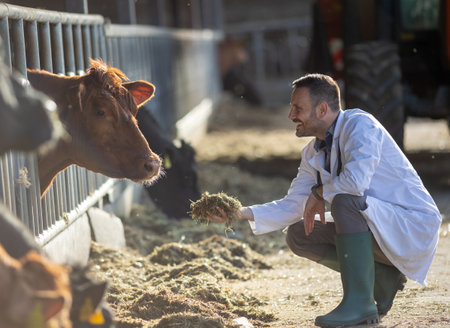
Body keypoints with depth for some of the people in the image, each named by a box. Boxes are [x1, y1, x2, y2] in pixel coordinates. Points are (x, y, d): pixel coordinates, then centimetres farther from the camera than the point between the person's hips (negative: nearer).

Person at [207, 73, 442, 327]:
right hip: (378, 231, 9)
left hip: (413, 227, -9)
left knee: (345, 199, -32)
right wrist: (242, 213, -4)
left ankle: (359, 302, -24)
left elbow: (356, 180, -34)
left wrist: (319, 192, -15)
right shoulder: (314, 154, 8)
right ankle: (382, 276, 3)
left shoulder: (359, 124, -18)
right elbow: (292, 206, 10)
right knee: (298, 235, 1)